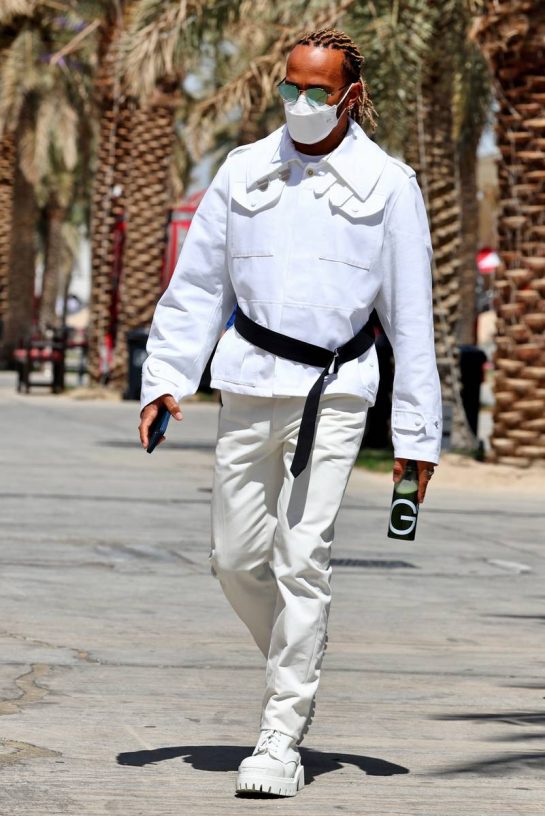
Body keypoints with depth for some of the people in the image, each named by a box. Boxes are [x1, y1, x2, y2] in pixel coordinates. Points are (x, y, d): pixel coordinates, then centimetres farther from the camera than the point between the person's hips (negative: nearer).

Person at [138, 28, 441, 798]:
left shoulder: (387, 185, 3)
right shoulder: (244, 172, 9)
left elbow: (411, 318, 3)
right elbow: (195, 286, 11)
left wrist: (416, 434, 0)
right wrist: (164, 380, 0)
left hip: (335, 393, -3)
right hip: (249, 385, 3)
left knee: (303, 560, -10)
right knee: (237, 558, 5)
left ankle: (282, 739, -6)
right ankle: (295, 667, 33)